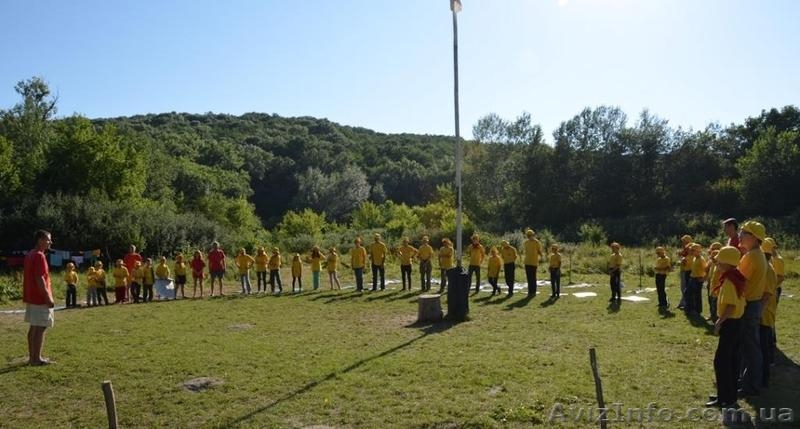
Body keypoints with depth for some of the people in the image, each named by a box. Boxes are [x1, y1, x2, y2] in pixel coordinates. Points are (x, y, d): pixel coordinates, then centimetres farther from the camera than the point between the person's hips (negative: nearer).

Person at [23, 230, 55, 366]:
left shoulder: (29, 255, 13)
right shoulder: (39, 256, -17)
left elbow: (27, 277, 17)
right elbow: (40, 279, -22)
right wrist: (48, 298, -19)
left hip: (31, 297, 10)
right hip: (40, 298, -10)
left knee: (34, 327, 14)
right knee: (40, 328, -5)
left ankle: (32, 356, 19)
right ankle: (36, 359, -2)